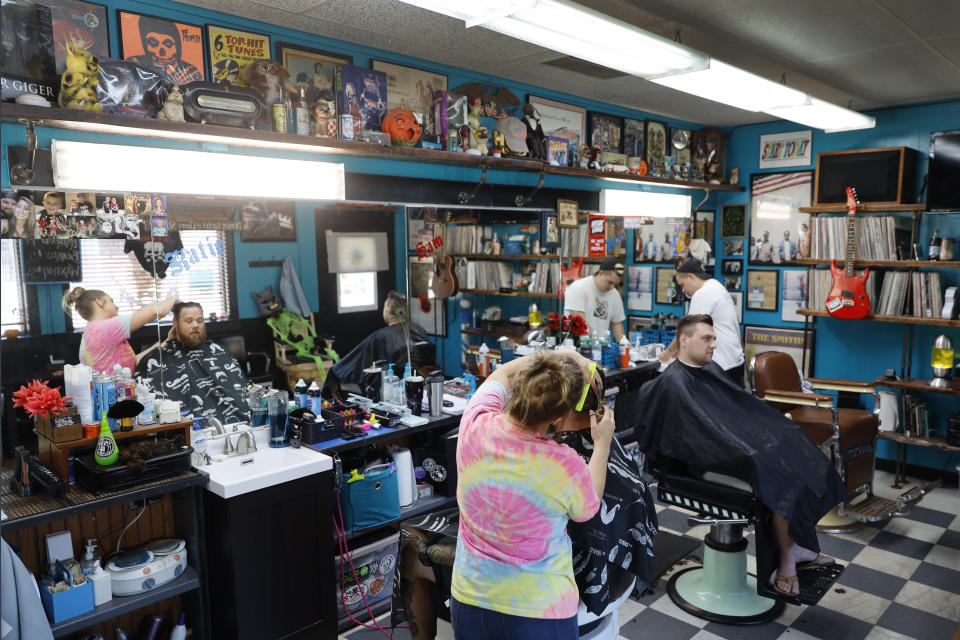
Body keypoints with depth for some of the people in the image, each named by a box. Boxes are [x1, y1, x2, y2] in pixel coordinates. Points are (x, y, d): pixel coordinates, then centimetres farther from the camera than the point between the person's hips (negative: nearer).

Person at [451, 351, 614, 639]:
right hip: (539, 610, -3)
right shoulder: (566, 466, -28)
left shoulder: (475, 424, -19)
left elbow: (501, 373, 3)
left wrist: (569, 357, 1)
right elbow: (587, 510, -3)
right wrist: (602, 444, 6)